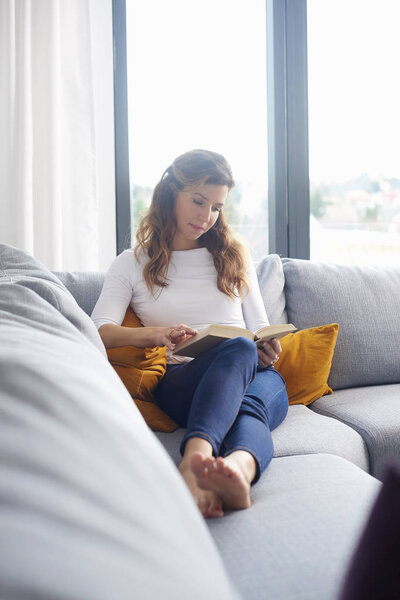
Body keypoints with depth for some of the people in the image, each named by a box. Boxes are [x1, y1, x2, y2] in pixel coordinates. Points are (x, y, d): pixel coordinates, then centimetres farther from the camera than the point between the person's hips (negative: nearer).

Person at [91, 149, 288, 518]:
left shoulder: (235, 256, 23)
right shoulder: (131, 264, 15)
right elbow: (98, 331, -1)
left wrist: (269, 351, -4)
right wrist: (156, 334, -21)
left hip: (254, 376, 3)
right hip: (179, 380, -3)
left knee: (250, 405, -36)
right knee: (239, 348, -38)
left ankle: (238, 468, -69)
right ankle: (198, 461, -65)